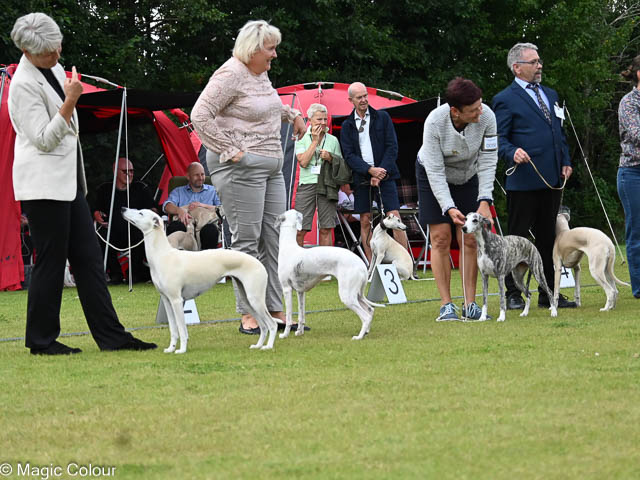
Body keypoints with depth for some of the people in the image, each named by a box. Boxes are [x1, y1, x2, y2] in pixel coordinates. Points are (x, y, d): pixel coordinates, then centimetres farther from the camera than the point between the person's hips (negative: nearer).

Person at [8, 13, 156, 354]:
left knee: (88, 259, 6)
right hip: (43, 182, -9)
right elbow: (43, 140, -18)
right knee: (50, 261, -4)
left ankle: (111, 336, 7)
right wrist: (70, 103, -26)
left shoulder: (55, 69, 12)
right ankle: (41, 341, 6)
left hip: (68, 181, 9)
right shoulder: (24, 84, -15)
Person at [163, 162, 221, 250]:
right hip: (185, 225, 0)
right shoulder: (178, 191, 26)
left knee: (211, 229, -38)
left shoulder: (212, 190, 27)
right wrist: (179, 210, -19)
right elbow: (167, 206, 5)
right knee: (174, 226, -36)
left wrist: (203, 205, -6)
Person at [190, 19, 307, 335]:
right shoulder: (230, 75, -13)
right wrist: (229, 151, -19)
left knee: (274, 240, 8)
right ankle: (248, 315, -1)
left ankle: (276, 311, 12)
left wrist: (292, 114, 24)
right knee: (246, 242, -6)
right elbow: (200, 116, -19)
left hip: (271, 167, 9)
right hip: (241, 168, -9)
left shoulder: (261, 74, 14)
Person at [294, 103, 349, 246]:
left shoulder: (333, 140, 12)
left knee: (326, 229, 0)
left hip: (327, 186, 2)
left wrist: (330, 158, -6)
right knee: (300, 230, -8)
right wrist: (315, 141, -4)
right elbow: (303, 162, -7)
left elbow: (340, 166, 14)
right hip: (307, 184, -2)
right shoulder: (302, 138, 7)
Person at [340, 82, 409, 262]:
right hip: (362, 178, 2)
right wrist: (370, 170, -14)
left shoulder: (382, 117, 6)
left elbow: (392, 147, 1)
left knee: (395, 218, -10)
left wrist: (381, 173, -10)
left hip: (384, 175, -2)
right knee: (365, 222, 1)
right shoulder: (347, 125, 9)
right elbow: (349, 155, 1)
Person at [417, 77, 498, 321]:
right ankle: (446, 305, -5)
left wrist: (485, 201, -30)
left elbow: (488, 161, -21)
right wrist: (449, 208, -36)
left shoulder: (486, 116, -28)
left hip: (467, 177, 3)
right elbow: (435, 171, -28)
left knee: (470, 240, -4)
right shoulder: (434, 122, -34)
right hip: (432, 175, -2)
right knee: (440, 238, -7)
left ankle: (470, 304, -1)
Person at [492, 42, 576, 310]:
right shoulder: (506, 100, -4)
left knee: (548, 238, 11)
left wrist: (565, 162, 10)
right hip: (524, 181, -7)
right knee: (518, 238, -2)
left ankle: (548, 294, 16)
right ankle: (513, 294, 3)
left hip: (552, 180, 7)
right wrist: (513, 153, -28)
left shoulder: (550, 95, 19)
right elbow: (499, 138, -8)